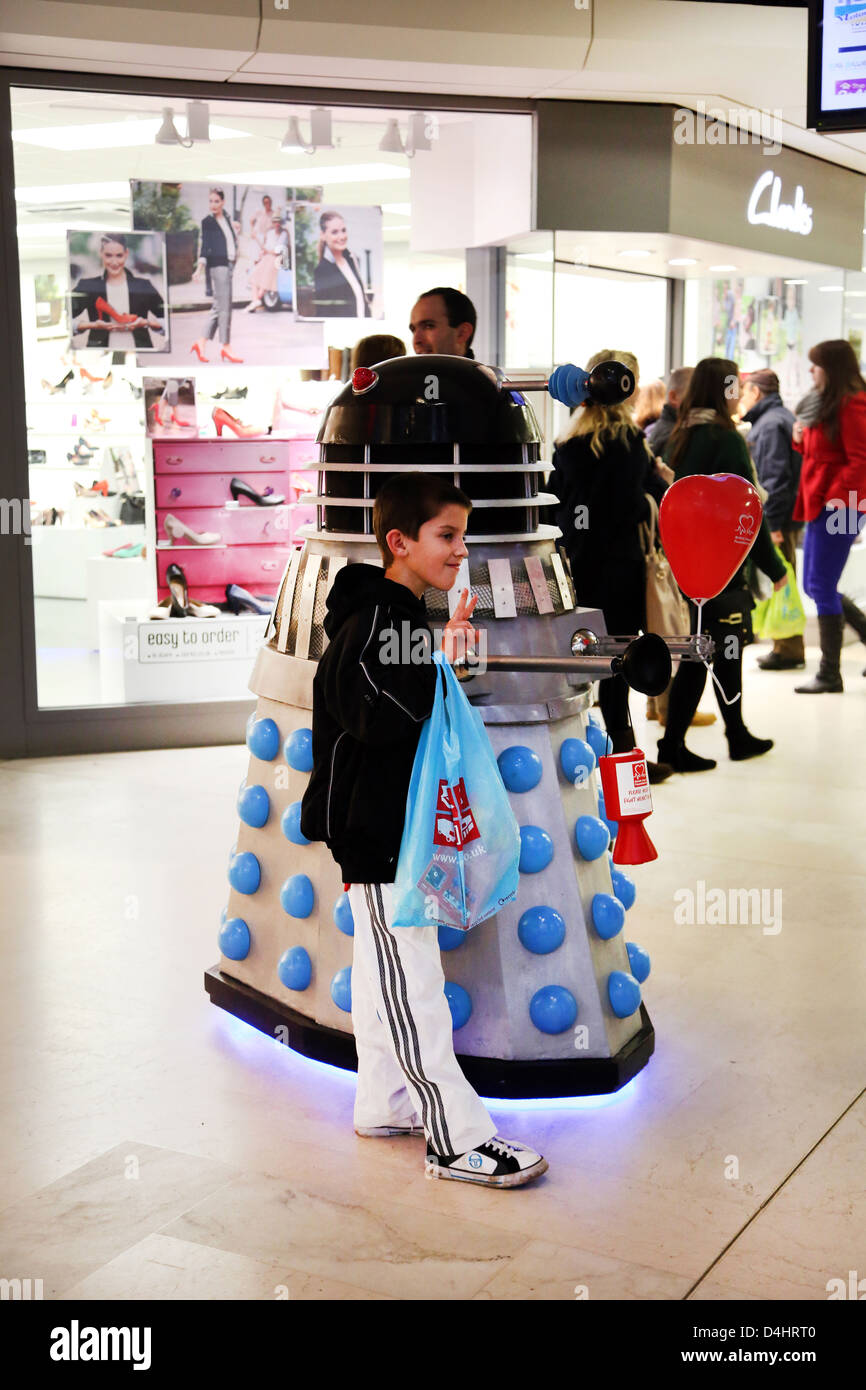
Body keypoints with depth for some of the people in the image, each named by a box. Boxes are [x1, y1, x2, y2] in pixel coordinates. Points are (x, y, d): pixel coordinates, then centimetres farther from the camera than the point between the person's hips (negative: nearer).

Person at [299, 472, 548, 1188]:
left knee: (382, 973, 18)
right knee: (410, 986, -4)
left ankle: (385, 1104, 30)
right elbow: (378, 718, -30)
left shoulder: (406, 618, 14)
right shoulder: (372, 623, -19)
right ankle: (458, 1138, 2)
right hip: (377, 837, -11)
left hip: (397, 829, 11)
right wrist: (438, 657, -31)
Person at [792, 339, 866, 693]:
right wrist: (802, 437, 5)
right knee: (814, 585, 12)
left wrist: (834, 499, -20)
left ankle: (830, 674, 0)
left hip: (837, 508, -10)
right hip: (819, 506, 10)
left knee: (822, 587, -7)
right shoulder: (827, 405, 17)